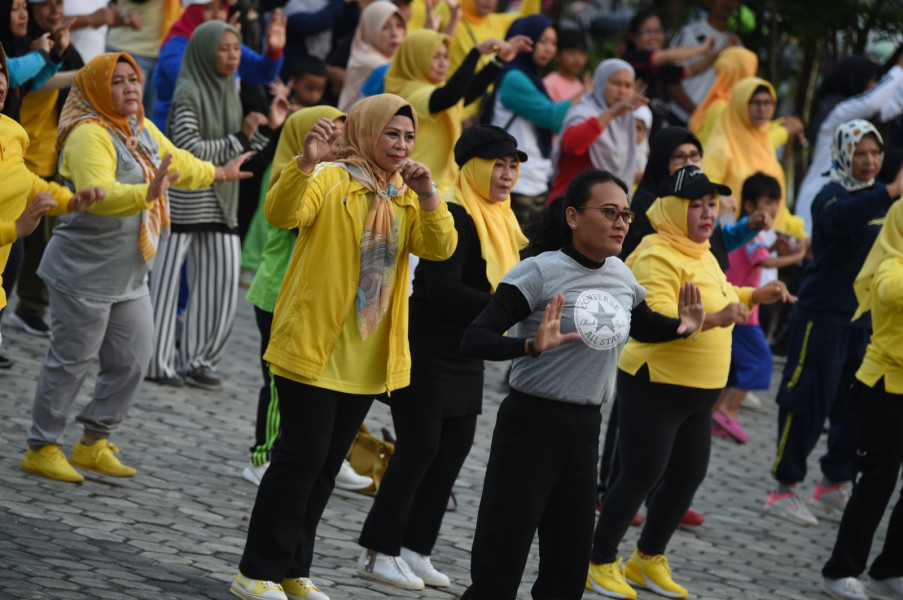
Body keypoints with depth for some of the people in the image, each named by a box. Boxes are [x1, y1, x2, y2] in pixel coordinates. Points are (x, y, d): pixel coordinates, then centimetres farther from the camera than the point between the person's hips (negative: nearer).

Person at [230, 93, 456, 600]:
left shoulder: (406, 197, 11)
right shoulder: (330, 180, -7)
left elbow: (440, 248, -4)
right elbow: (283, 214, -26)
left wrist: (428, 195, -20)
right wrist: (306, 163, -42)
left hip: (368, 357, 7)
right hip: (313, 347, -7)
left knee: (327, 463, 12)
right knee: (302, 456, -8)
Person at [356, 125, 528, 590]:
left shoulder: (498, 219, 11)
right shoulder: (454, 215, -18)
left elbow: (505, 280, 17)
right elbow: (442, 289, -25)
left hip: (465, 355, 9)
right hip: (429, 352, -9)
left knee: (454, 448, 8)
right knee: (419, 447, -6)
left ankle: (415, 550, 15)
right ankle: (379, 552, 1)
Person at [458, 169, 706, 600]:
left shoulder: (622, 277, 7)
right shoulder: (540, 272, -13)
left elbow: (643, 326, 28)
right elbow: (474, 339, -20)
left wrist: (682, 326, 7)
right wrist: (532, 345, -37)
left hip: (584, 430, 7)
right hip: (531, 425, -7)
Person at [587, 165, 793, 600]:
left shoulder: (701, 254, 12)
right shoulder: (658, 257, -18)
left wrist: (755, 296, 17)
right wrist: (712, 319, -41)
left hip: (697, 392, 9)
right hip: (655, 386, -9)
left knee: (687, 477, 14)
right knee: (640, 478, -3)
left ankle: (648, 560, 29)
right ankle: (600, 563, 11)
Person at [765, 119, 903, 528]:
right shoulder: (832, 197, -13)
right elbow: (840, 218, -38)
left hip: (866, 319, 7)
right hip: (824, 314, -7)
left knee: (856, 407, 9)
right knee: (809, 402, -7)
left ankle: (833, 486, 21)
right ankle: (783, 489, 0)